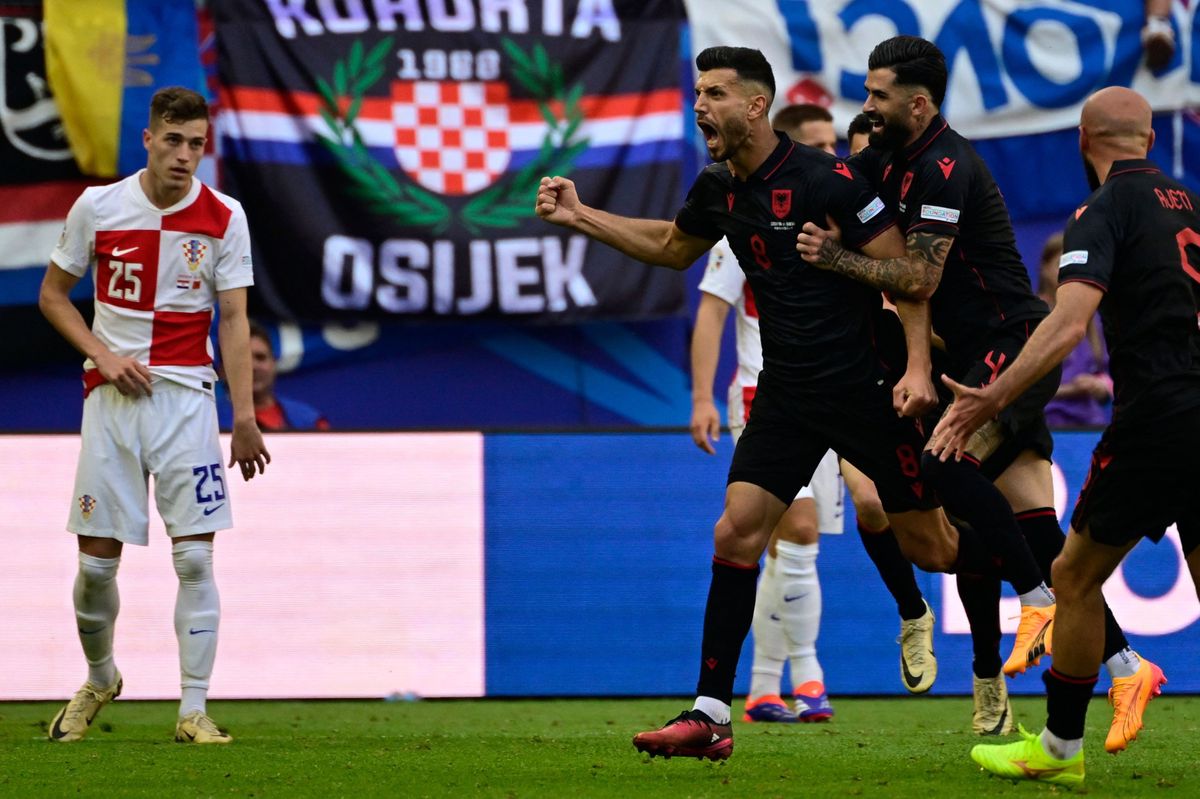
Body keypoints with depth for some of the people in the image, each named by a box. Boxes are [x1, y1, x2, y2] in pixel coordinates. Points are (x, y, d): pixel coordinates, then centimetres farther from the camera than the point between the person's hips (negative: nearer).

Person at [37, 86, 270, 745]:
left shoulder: (223, 218, -1)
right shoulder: (97, 207, -1)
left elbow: (234, 320, -1)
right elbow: (52, 295, 9)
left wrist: (245, 416, -8)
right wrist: (103, 355, -6)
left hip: (187, 399, -1)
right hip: (112, 395, 1)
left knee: (195, 555, -8)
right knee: (97, 560, 2)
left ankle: (194, 710, -3)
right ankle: (100, 680, 27)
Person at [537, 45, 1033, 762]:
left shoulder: (826, 179, -17)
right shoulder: (719, 190, 4)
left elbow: (904, 269, -14)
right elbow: (671, 247, 26)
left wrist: (917, 366, -22)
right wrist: (579, 217, 18)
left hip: (865, 388, -6)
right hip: (787, 394, 6)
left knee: (930, 547, 2)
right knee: (735, 536, -6)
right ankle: (710, 715, -4)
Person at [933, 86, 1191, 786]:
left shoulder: (1106, 210, -6)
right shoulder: (1188, 203, 16)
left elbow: (1068, 326, -20)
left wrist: (990, 402, -24)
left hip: (1157, 420, -7)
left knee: (1076, 577, 7)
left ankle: (1060, 748, 14)